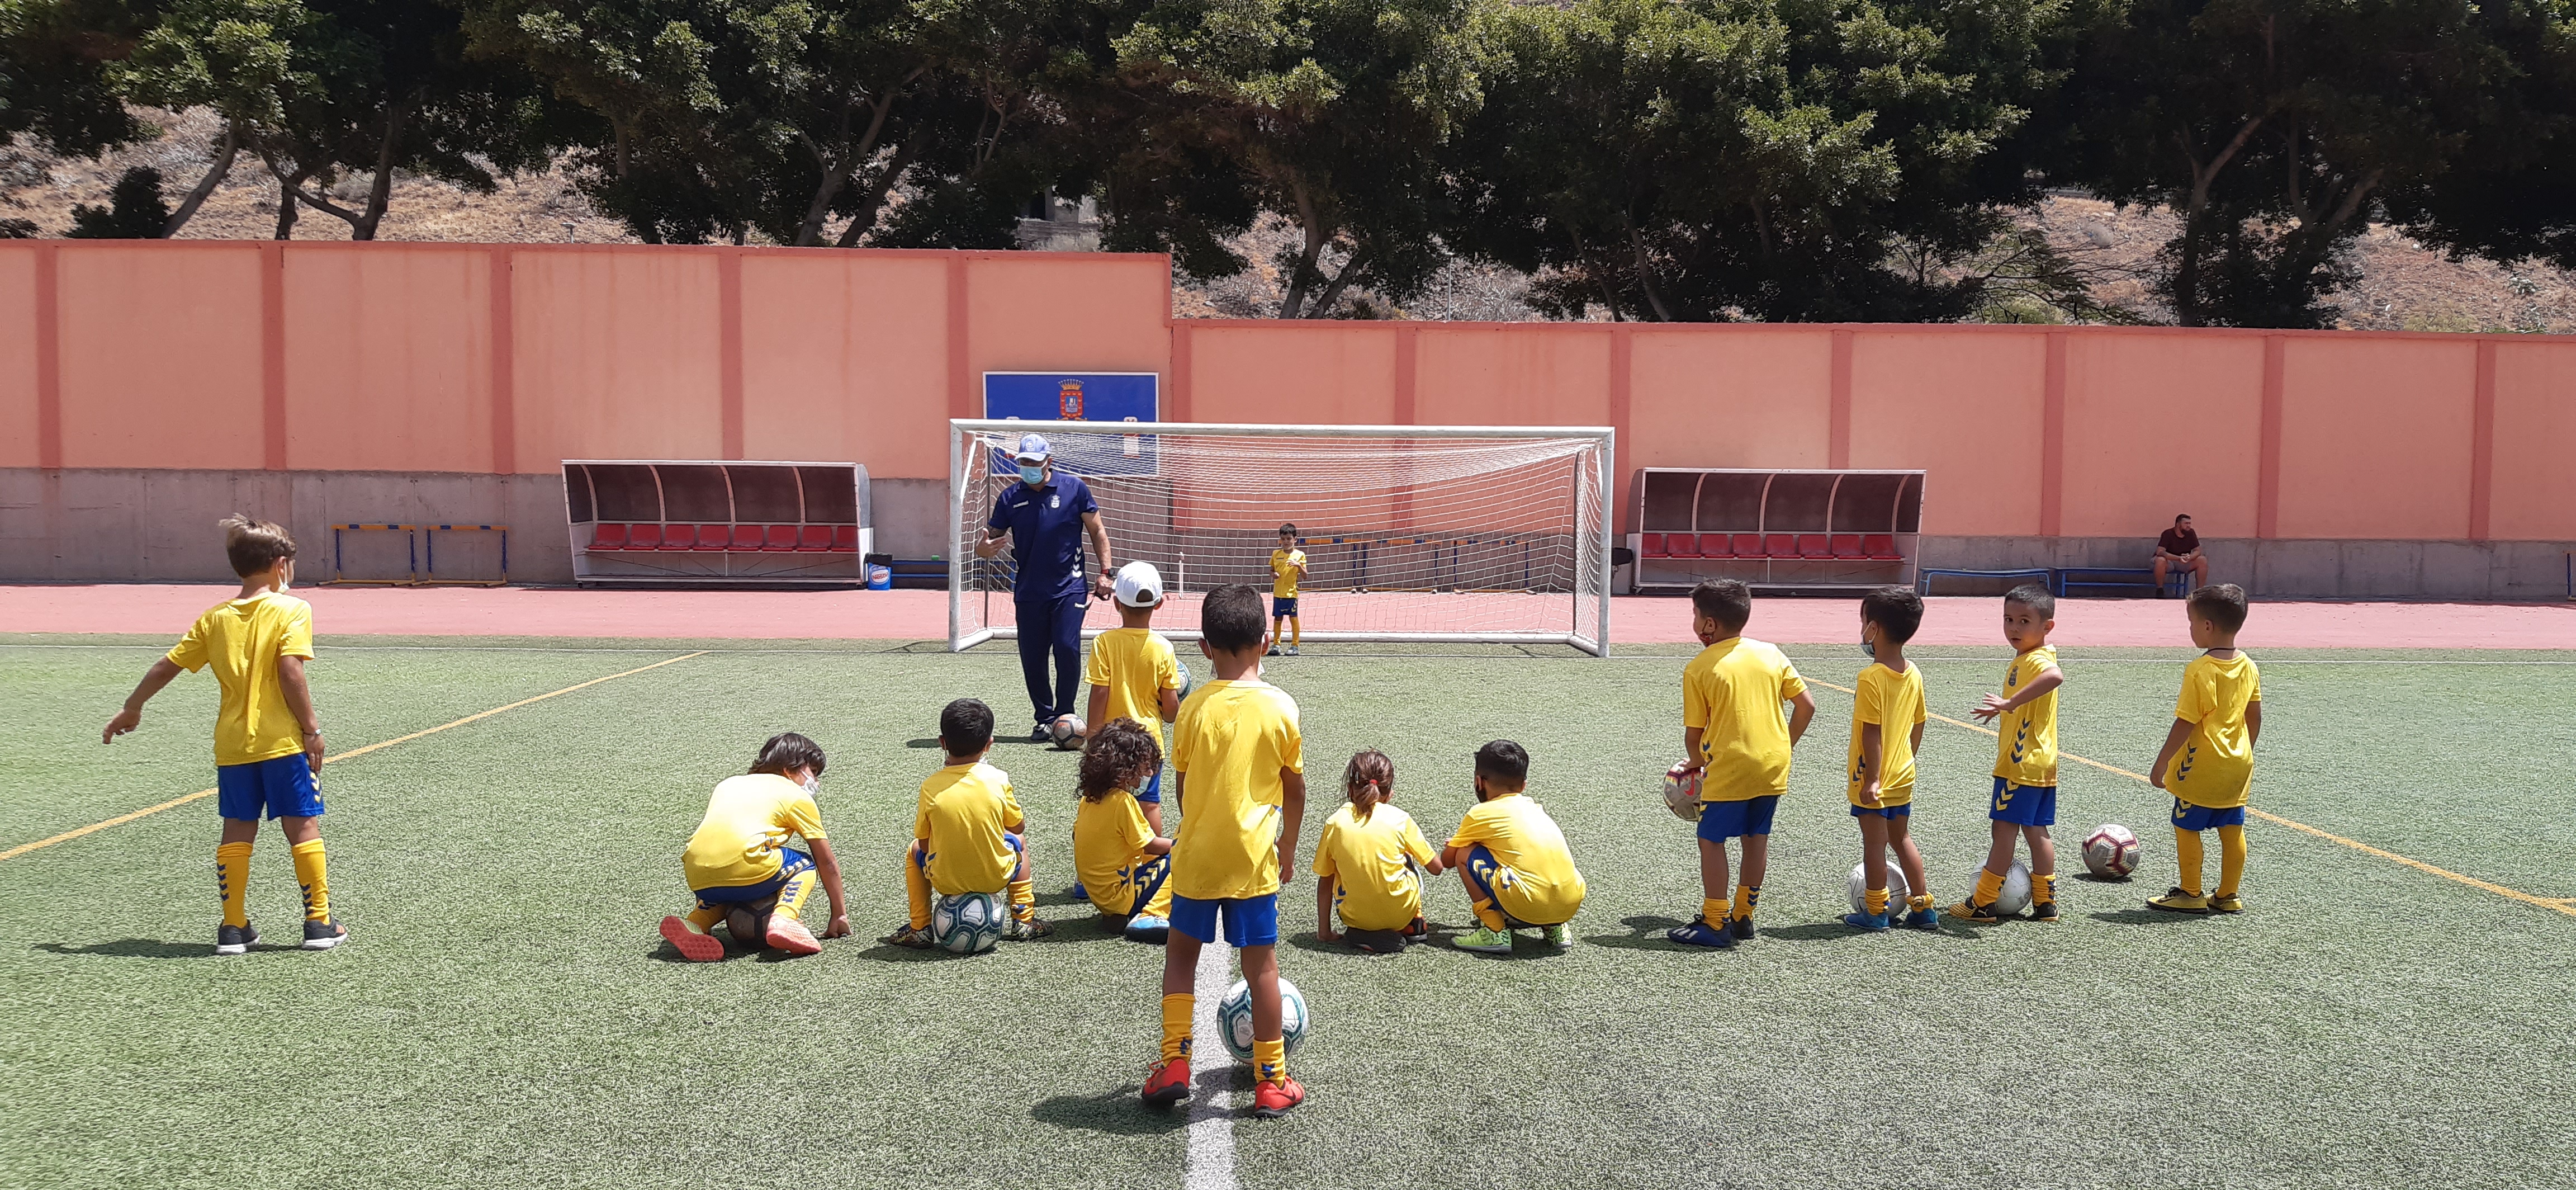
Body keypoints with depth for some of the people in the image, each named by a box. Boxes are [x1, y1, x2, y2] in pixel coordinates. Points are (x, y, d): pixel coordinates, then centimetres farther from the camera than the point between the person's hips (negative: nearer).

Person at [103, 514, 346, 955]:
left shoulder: (215, 617, 8)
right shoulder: (291, 610, -7)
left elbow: (166, 666, 12)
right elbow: (290, 670, -17)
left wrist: (132, 709, 26)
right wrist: (312, 727, -11)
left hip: (232, 745, 4)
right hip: (283, 740, -4)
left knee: (236, 832, 11)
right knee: (302, 826, 2)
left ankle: (234, 927, 13)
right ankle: (319, 922, 4)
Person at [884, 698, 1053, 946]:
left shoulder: (931, 787, -12)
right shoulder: (999, 780, -11)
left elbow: (924, 844, -4)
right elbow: (1018, 827, 3)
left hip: (945, 881, 0)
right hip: (996, 877, 0)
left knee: (913, 851, 32)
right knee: (1017, 840, 33)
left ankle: (919, 929, 27)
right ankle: (1023, 920, 29)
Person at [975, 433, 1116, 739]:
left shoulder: (1074, 488, -1)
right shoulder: (1010, 498, 4)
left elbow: (1097, 531, 5)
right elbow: (992, 537, 8)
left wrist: (1105, 572, -2)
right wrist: (982, 549, -16)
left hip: (1069, 588, -3)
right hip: (1028, 592, 3)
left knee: (1067, 648, -14)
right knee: (1032, 658, 4)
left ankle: (1064, 714, 2)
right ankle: (1045, 717, 19)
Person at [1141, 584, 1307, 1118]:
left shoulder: (1195, 705, -6)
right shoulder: (1280, 707, -7)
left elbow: (1181, 785, 1)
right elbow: (1295, 789, 0)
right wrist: (1288, 848, 15)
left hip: (1196, 854, 1)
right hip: (1254, 856, 0)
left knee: (1181, 953, 17)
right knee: (1261, 964, 6)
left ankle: (1173, 1065, 15)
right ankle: (1271, 1081, 13)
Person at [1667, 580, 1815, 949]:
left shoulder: (1698, 669, -7)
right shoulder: (1771, 654, 5)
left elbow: (1694, 732, -4)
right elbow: (1807, 704, 5)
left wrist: (1695, 763, 15)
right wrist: (1786, 746, 16)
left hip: (1728, 770, -6)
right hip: (1774, 766, 6)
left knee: (1711, 840, 5)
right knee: (1757, 839, 16)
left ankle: (1715, 924, 5)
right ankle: (1743, 917, 25)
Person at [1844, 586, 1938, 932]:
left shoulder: (1871, 677, -21)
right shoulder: (1913, 674, 2)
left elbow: (1872, 733, -22)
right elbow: (1917, 725, 10)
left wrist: (1871, 779, -20)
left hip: (1874, 779, -8)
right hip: (1903, 774, 8)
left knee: (1874, 843, 3)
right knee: (1901, 838, 19)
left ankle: (1876, 912, 13)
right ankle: (1924, 908, 24)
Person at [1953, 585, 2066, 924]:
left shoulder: (2034, 660, -18)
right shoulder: (2024, 659, 14)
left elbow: (2055, 676, -44)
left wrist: (2010, 702, -42)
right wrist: (2003, 709, 41)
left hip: (2021, 764, -10)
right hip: (2042, 764, 10)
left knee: (2003, 828, -4)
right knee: (2036, 830, 13)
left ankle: (1982, 905, 1)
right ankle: (2045, 902, 17)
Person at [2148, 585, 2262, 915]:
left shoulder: (2200, 671, -19)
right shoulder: (2249, 667, 2)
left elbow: (2185, 724, -18)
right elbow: (2255, 718, 10)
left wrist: (2161, 764, -12)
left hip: (2201, 767, -7)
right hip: (2237, 765, 7)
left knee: (2186, 827, 5)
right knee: (2233, 830, 12)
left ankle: (2190, 894, 11)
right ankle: (2228, 895, 20)